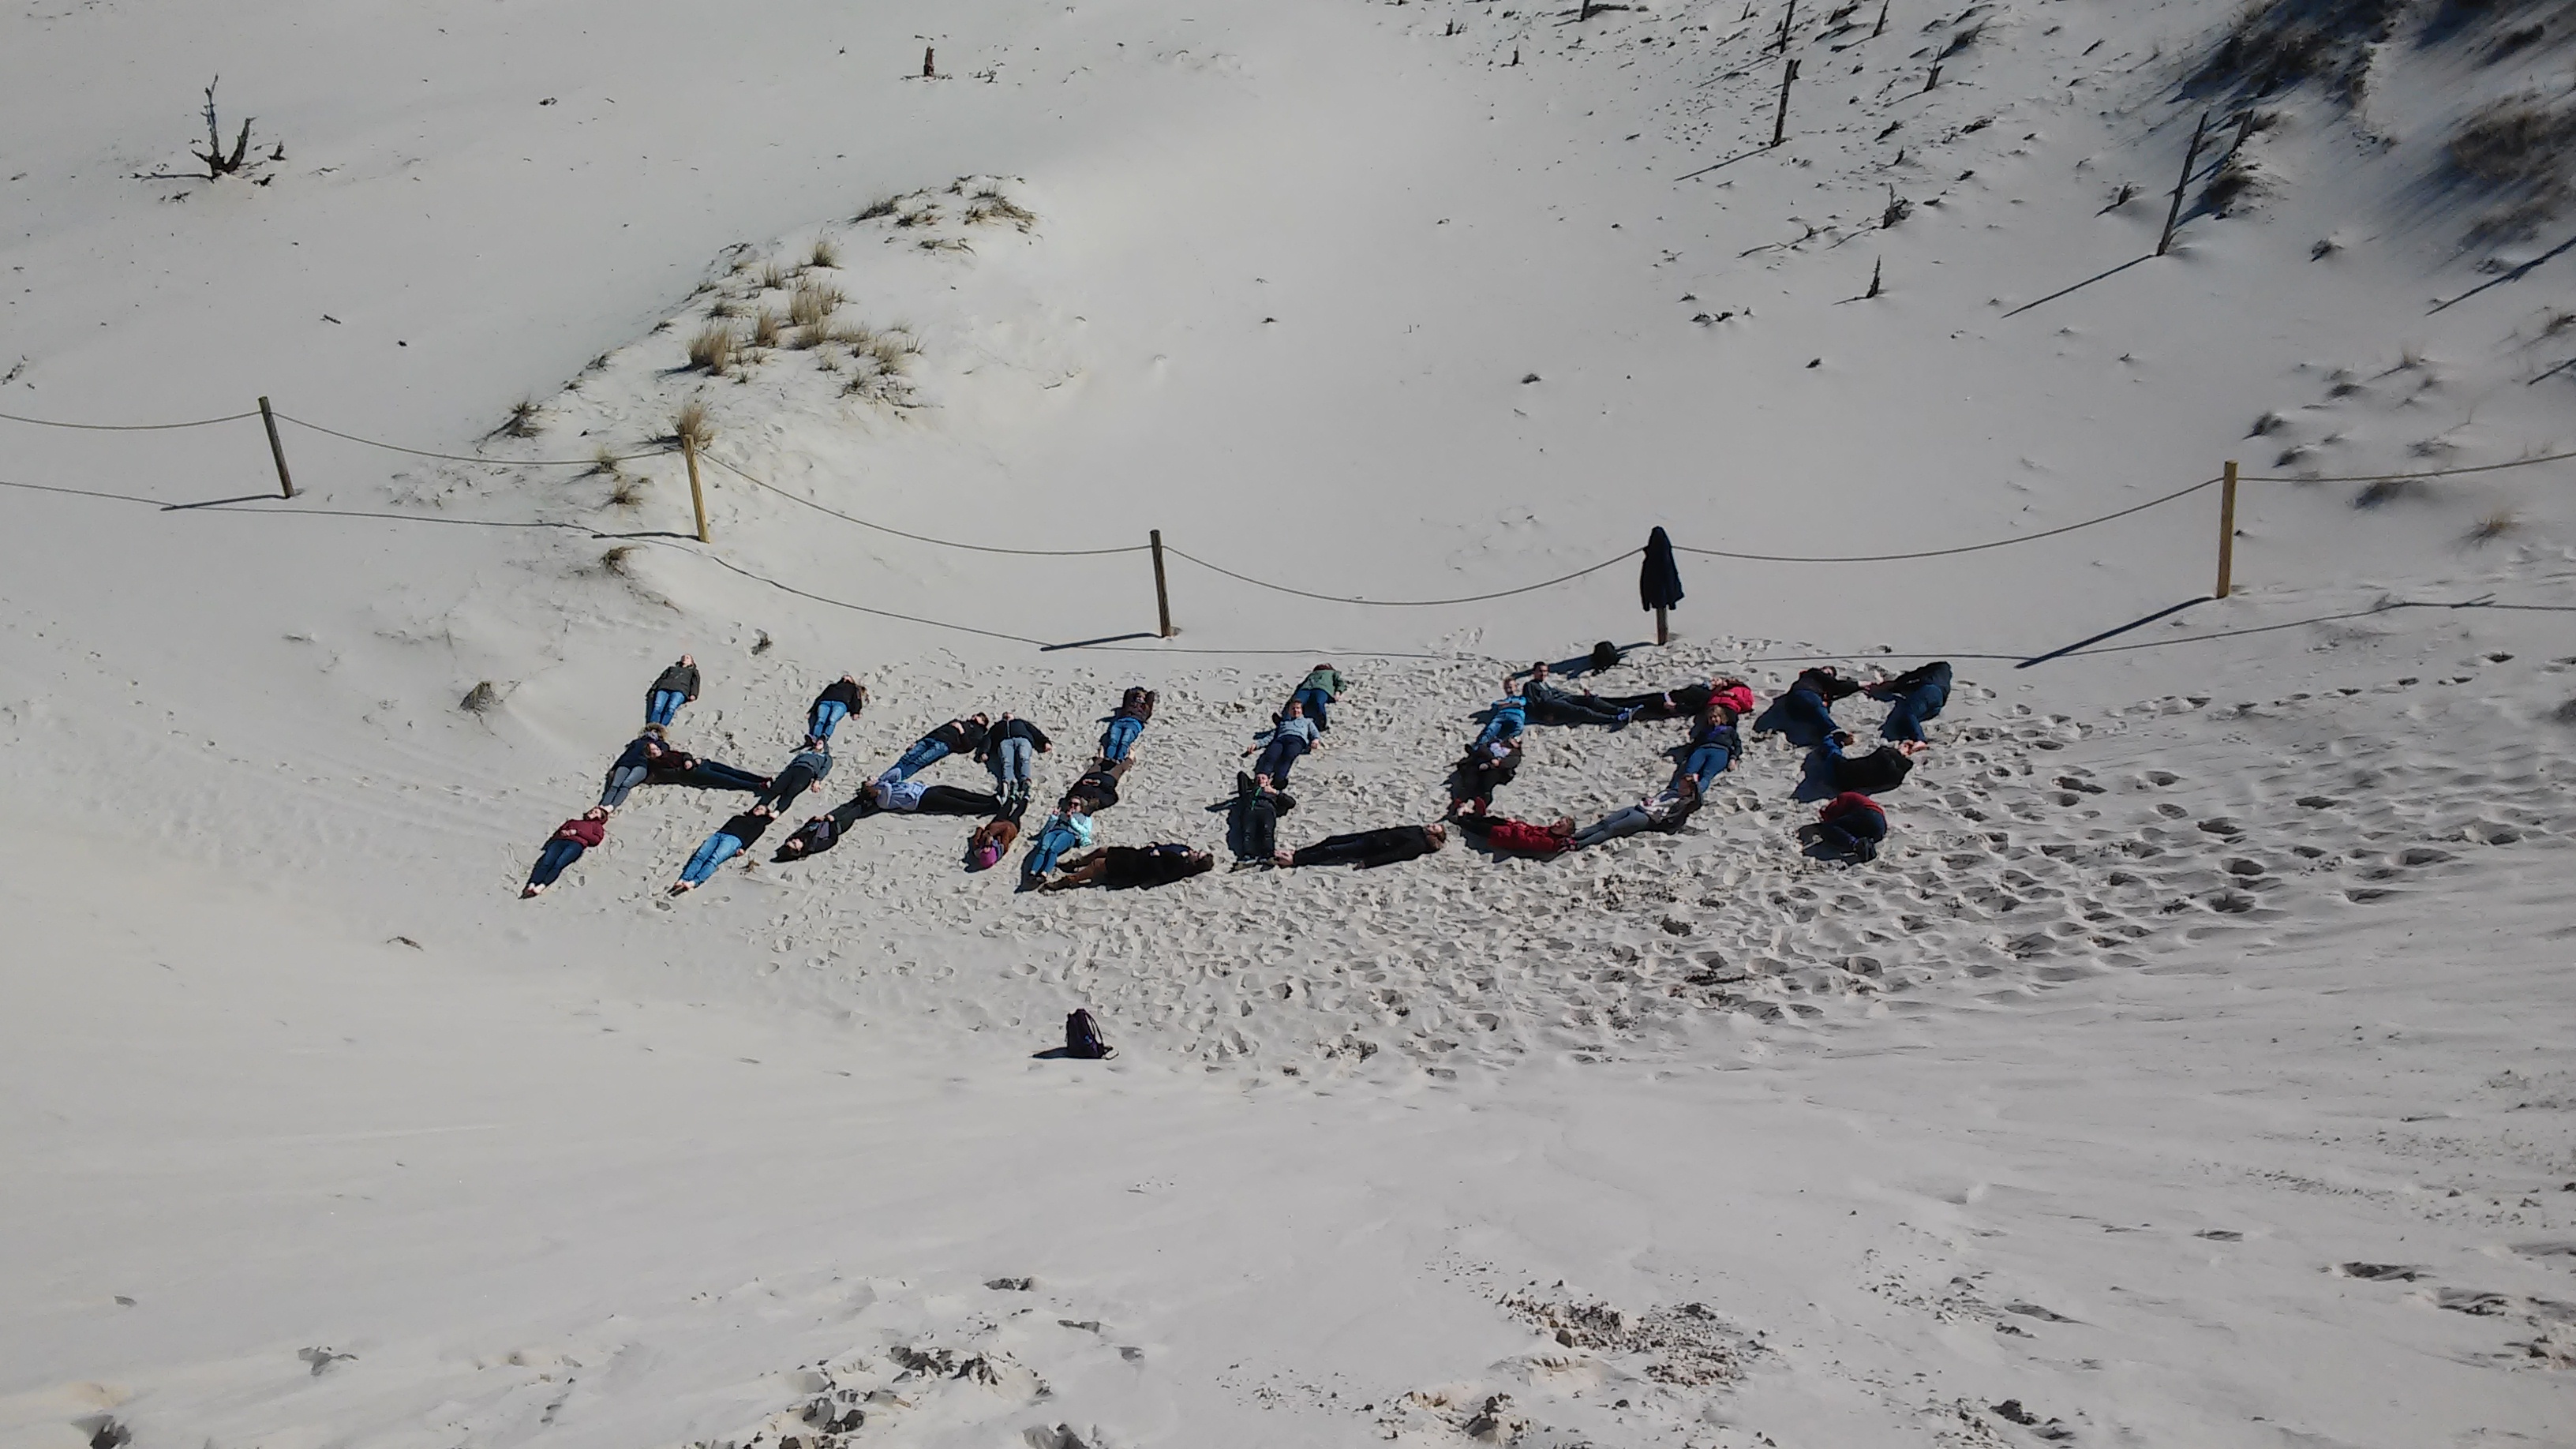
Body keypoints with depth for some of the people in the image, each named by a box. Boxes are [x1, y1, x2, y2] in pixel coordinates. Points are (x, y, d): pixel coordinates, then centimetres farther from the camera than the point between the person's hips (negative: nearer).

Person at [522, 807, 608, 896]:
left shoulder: (596, 825, 27)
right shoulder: (574, 821, 39)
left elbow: (596, 839, 7)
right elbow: (559, 830, 31)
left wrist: (577, 832, 1)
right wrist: (562, 832, 7)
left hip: (576, 844, -3)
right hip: (561, 841, 3)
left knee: (558, 863, -33)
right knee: (546, 861, -27)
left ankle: (541, 886, -50)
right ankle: (531, 886, -45)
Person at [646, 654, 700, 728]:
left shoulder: (693, 672, 34)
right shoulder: (672, 668, 40)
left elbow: (695, 683, 15)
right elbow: (661, 678, 26)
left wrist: (693, 695, -6)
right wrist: (653, 690, 7)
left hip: (679, 691, -2)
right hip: (663, 688, 2)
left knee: (671, 708, -35)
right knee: (657, 707, -30)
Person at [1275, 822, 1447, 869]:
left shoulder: (1418, 845, -14)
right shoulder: (1418, 830, 15)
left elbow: (1392, 856, -22)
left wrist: (1366, 862, -28)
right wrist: (1363, 832, 21)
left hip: (1367, 850, -8)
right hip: (1369, 837, 8)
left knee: (1332, 851, -15)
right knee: (1332, 840, 1)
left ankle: (1294, 860, -14)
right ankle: (1294, 854, 1)